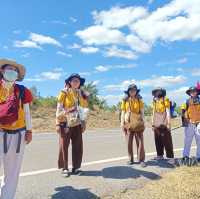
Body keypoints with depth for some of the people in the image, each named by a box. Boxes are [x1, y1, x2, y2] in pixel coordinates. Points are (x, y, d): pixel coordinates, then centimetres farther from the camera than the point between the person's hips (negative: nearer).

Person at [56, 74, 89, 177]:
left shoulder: (82, 94, 10)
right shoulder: (64, 93, -2)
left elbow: (84, 110, 13)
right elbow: (59, 109, -5)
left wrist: (84, 123, 8)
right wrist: (58, 124, -10)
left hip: (77, 124, 4)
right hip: (65, 123, -3)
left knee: (77, 146, 6)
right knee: (64, 146, 1)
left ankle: (76, 167, 19)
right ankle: (64, 168, 13)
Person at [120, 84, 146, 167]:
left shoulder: (139, 100, 4)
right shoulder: (125, 101, 4)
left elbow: (142, 112, 5)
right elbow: (123, 113, 6)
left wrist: (143, 122, -2)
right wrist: (122, 123, 0)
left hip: (138, 123, 0)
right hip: (128, 123, 1)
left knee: (140, 142, -2)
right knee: (129, 142, 5)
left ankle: (141, 160, 5)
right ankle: (130, 159, 17)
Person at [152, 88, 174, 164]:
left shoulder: (165, 100, -3)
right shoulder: (154, 101, 13)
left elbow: (168, 112, -5)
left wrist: (169, 123, -10)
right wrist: (153, 124, 15)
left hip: (164, 124, -5)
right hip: (156, 125, 6)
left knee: (167, 141, -4)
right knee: (158, 141, 10)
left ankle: (171, 157, 0)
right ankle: (160, 155, 22)